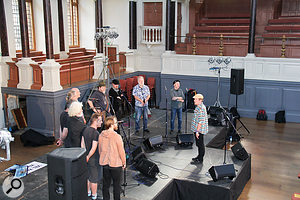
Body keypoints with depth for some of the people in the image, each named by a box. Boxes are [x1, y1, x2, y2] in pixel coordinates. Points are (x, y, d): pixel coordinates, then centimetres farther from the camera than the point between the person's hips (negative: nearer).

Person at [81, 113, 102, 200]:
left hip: (86, 157, 8)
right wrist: (88, 157, -11)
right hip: (93, 159, -8)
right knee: (94, 178, 7)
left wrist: (84, 155, 14)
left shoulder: (86, 129, 0)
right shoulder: (96, 133, -25)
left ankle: (88, 192, 37)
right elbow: (93, 149, -26)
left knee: (87, 175, 22)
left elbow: (82, 144, 7)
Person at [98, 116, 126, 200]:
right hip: (116, 164, -5)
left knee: (105, 184, 16)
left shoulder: (101, 136, -4)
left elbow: (100, 150, 7)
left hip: (104, 163, 5)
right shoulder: (117, 137, -21)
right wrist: (124, 162, 2)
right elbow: (121, 151, -13)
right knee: (116, 185, 11)